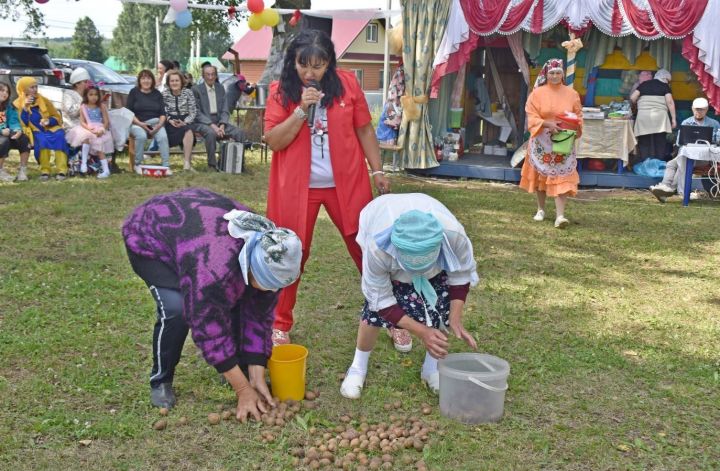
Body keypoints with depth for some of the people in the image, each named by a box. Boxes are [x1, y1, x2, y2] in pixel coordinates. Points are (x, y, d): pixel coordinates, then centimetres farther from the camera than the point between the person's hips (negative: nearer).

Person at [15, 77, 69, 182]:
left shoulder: (44, 100, 8)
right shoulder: (18, 104, 3)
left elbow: (58, 118, 12)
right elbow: (23, 124, -6)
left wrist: (49, 121, -10)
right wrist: (25, 108, -17)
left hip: (51, 128, 2)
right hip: (36, 132, -2)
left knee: (59, 136, -32)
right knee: (42, 140, -37)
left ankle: (62, 170, -35)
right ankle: (45, 171, -28)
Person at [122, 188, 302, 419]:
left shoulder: (268, 256, -22)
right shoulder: (214, 268, -43)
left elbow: (259, 316, -12)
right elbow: (210, 330, -34)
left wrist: (257, 378, -15)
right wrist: (244, 390, -27)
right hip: (148, 236, -6)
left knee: (236, 299, -9)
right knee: (176, 309, -26)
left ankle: (238, 368, 9)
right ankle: (160, 381, -3)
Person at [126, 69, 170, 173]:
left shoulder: (157, 94, 15)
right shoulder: (134, 92, 8)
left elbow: (162, 113, 9)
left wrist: (160, 124, -13)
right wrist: (141, 124, -14)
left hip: (155, 123, 2)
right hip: (137, 123, -2)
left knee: (163, 136, -30)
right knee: (141, 136, -35)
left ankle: (166, 166, -30)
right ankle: (138, 165, -19)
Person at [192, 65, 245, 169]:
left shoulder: (220, 89, 12)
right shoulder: (196, 89, -2)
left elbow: (225, 111, 9)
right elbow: (197, 112, -8)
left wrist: (222, 125, -11)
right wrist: (212, 125, -20)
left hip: (219, 122, 5)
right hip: (203, 122, -4)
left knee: (239, 133, -19)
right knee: (211, 133, -37)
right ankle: (212, 164, -23)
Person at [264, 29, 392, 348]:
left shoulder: (347, 83, -1)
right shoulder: (281, 91, -4)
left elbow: (364, 129, 6)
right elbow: (273, 141, -10)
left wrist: (377, 170, 4)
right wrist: (301, 110, -20)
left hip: (346, 183, 1)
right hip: (297, 187, -1)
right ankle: (280, 325, 21)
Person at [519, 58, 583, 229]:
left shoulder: (572, 93, 3)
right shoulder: (537, 93, -2)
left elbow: (578, 116, 8)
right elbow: (532, 117, -7)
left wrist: (574, 129, -12)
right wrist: (547, 124, -22)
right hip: (542, 141, 0)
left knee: (561, 177, -8)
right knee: (541, 174, 11)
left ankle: (560, 215, -15)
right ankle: (541, 209, 27)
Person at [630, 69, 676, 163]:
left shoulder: (643, 84, 15)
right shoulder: (665, 86, 7)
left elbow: (632, 98, 8)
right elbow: (670, 102, -2)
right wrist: (673, 118, -1)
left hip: (643, 117, 2)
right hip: (659, 117, -2)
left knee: (644, 144, -1)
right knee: (660, 144, -2)